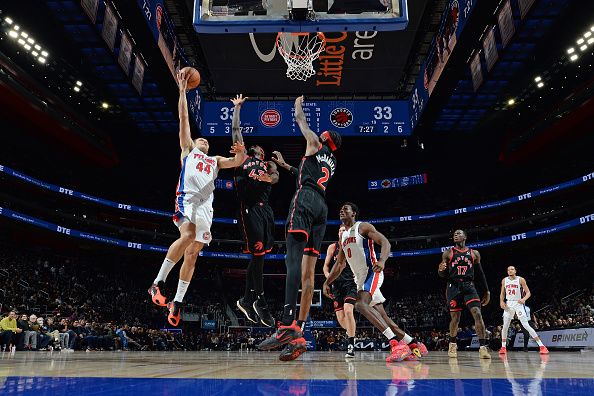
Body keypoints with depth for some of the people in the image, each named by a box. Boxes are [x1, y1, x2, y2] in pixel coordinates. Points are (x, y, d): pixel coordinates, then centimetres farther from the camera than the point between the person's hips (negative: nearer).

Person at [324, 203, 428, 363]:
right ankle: (415, 345, 16)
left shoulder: (363, 226, -4)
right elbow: (340, 264, 25)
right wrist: (327, 282, 17)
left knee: (361, 304, -30)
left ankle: (396, 343, -34)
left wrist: (382, 260, -35)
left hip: (372, 273, -8)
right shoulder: (343, 237, 19)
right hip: (360, 278, 9)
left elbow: (385, 242, -15)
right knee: (383, 318, 7)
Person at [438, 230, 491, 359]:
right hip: (454, 287, -1)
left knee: (477, 314, -16)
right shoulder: (448, 253, 6)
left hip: (469, 286, 1)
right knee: (455, 318, 2)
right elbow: (443, 274, 6)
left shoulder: (474, 253, 11)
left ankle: (483, 347, -15)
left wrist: (487, 291, 10)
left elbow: (480, 273, 15)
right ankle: (453, 345, 23)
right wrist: (441, 270, -18)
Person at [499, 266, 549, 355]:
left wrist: (524, 299, -24)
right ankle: (503, 347, 16)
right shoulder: (504, 280, 6)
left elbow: (528, 292, -6)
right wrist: (501, 301, -1)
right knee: (505, 326, 4)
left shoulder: (520, 280, -6)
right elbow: (502, 293, 16)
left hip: (518, 304, -4)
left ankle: (542, 346, -10)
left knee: (526, 326, -13)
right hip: (508, 304, 4)